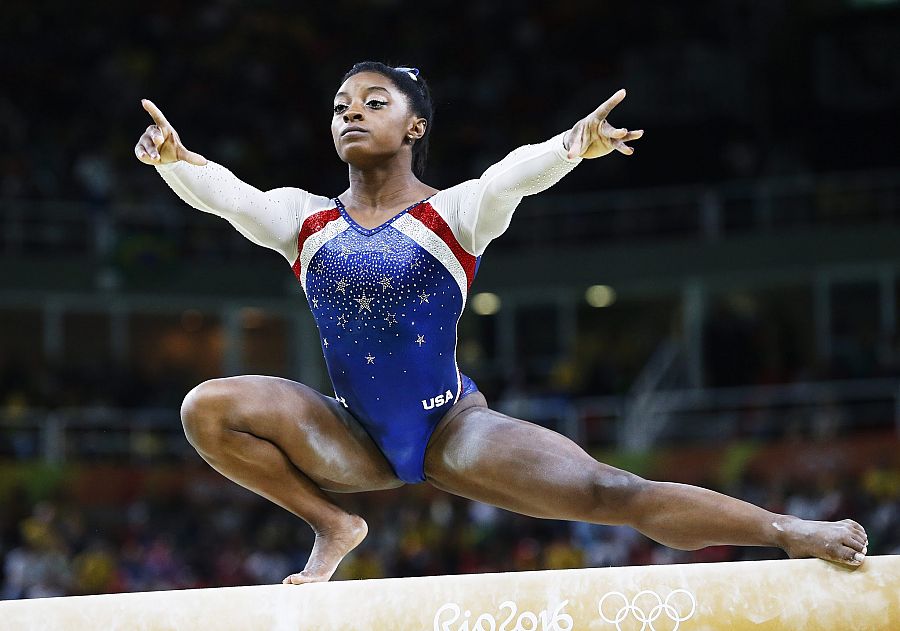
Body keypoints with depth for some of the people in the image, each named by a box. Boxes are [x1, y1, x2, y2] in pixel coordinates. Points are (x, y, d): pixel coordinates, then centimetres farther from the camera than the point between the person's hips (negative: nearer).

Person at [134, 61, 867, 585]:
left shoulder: (455, 214, -7)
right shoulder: (304, 222, 0)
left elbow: (519, 173, -29)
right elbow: (223, 191, -19)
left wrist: (572, 146, -51)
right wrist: (175, 157, -42)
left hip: (452, 429, -3)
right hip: (354, 439, 3)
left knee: (606, 493, -20)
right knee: (208, 408, -17)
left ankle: (792, 532, -12)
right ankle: (332, 525, -1)